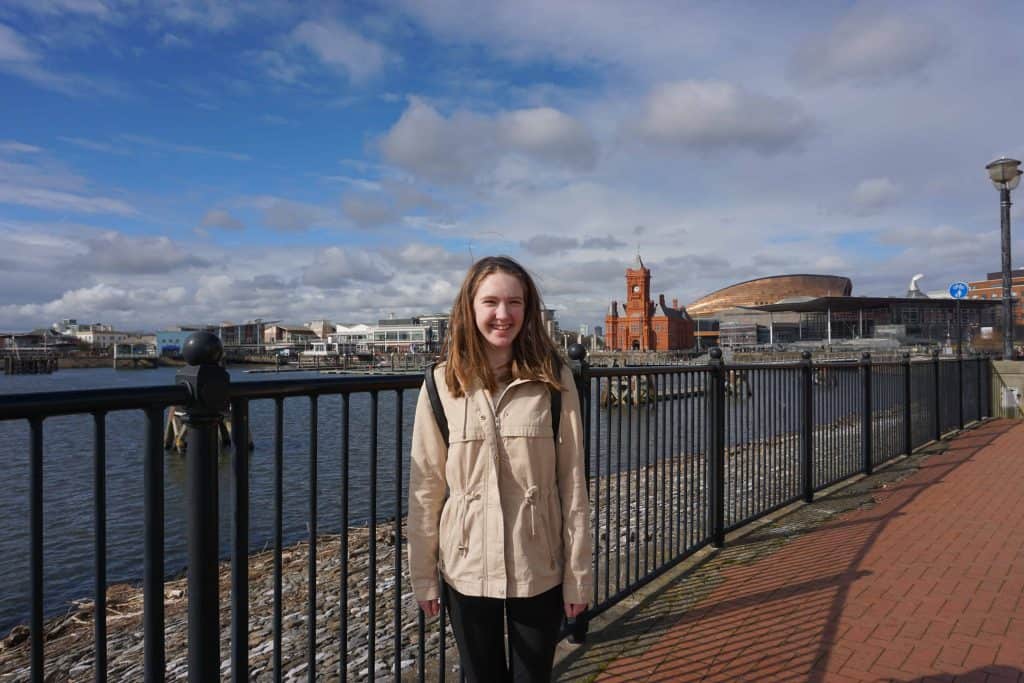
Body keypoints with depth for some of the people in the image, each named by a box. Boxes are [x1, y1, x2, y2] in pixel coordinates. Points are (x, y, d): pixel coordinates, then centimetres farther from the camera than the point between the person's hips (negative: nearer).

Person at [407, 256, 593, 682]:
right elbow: (426, 487, -2)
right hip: (466, 568, 1)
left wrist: (578, 573, -3)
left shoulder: (554, 379, -7)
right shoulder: (443, 382, -6)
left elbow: (572, 482, -5)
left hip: (539, 568, 0)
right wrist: (423, 573, 1)